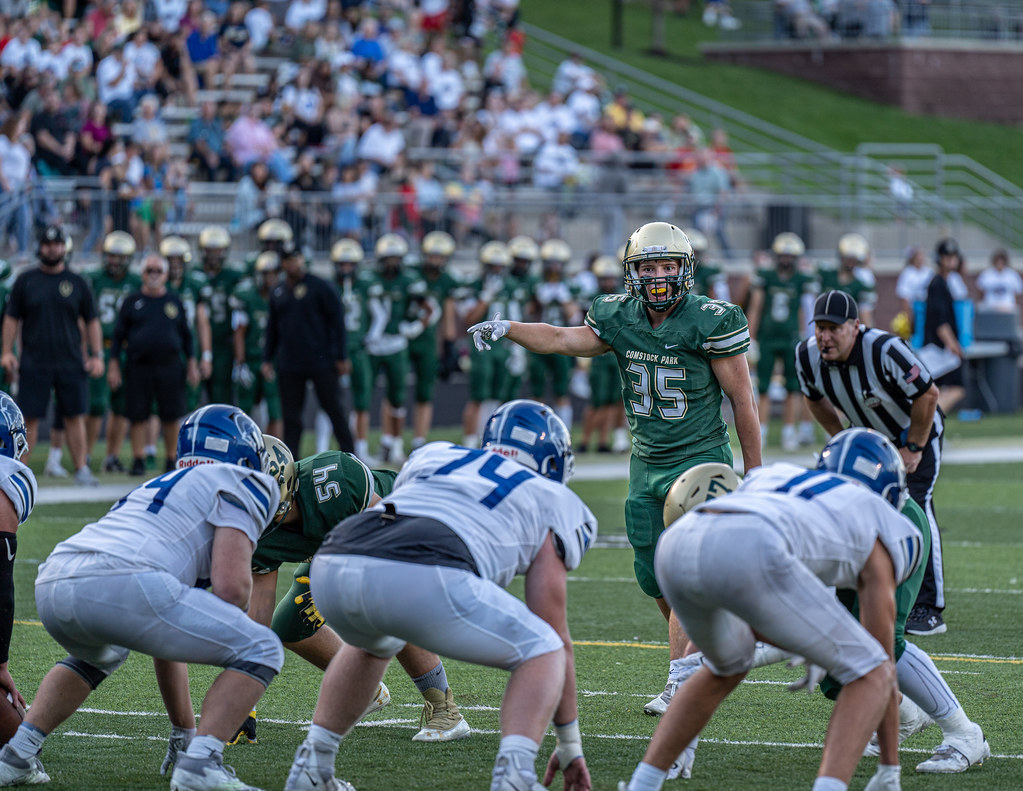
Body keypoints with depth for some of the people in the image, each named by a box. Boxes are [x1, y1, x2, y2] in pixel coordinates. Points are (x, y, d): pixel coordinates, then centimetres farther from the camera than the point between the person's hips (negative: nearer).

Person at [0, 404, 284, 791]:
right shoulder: (240, 483, 16)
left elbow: (166, 642, 43)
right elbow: (230, 586, 0)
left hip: (51, 585, 8)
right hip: (121, 584, -8)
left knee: (98, 656, 42)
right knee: (260, 651, 6)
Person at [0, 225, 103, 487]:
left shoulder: (77, 282, 8)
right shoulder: (25, 281, 5)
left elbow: (91, 321, 12)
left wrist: (97, 355, 5)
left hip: (71, 364, 1)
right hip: (34, 364, -1)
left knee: (75, 416, 2)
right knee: (29, 417, -2)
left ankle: (81, 468, 9)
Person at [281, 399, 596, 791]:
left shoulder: (433, 455, 37)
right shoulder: (548, 500, 26)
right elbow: (556, 635, 26)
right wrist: (571, 744, 34)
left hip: (331, 567, 5)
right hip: (423, 579, -5)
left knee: (373, 644, 40)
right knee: (543, 653, 18)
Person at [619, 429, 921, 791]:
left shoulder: (772, 479, 44)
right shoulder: (879, 536, 29)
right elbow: (882, 663, 32)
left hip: (675, 544, 6)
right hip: (748, 558, -6)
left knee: (729, 665, 37)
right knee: (870, 675, 11)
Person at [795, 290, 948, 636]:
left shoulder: (885, 350, -36)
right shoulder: (809, 356, -18)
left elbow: (927, 394, -25)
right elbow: (816, 399, 5)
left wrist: (913, 449, -19)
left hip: (918, 433, -6)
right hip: (870, 437, 6)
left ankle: (929, 610, -14)